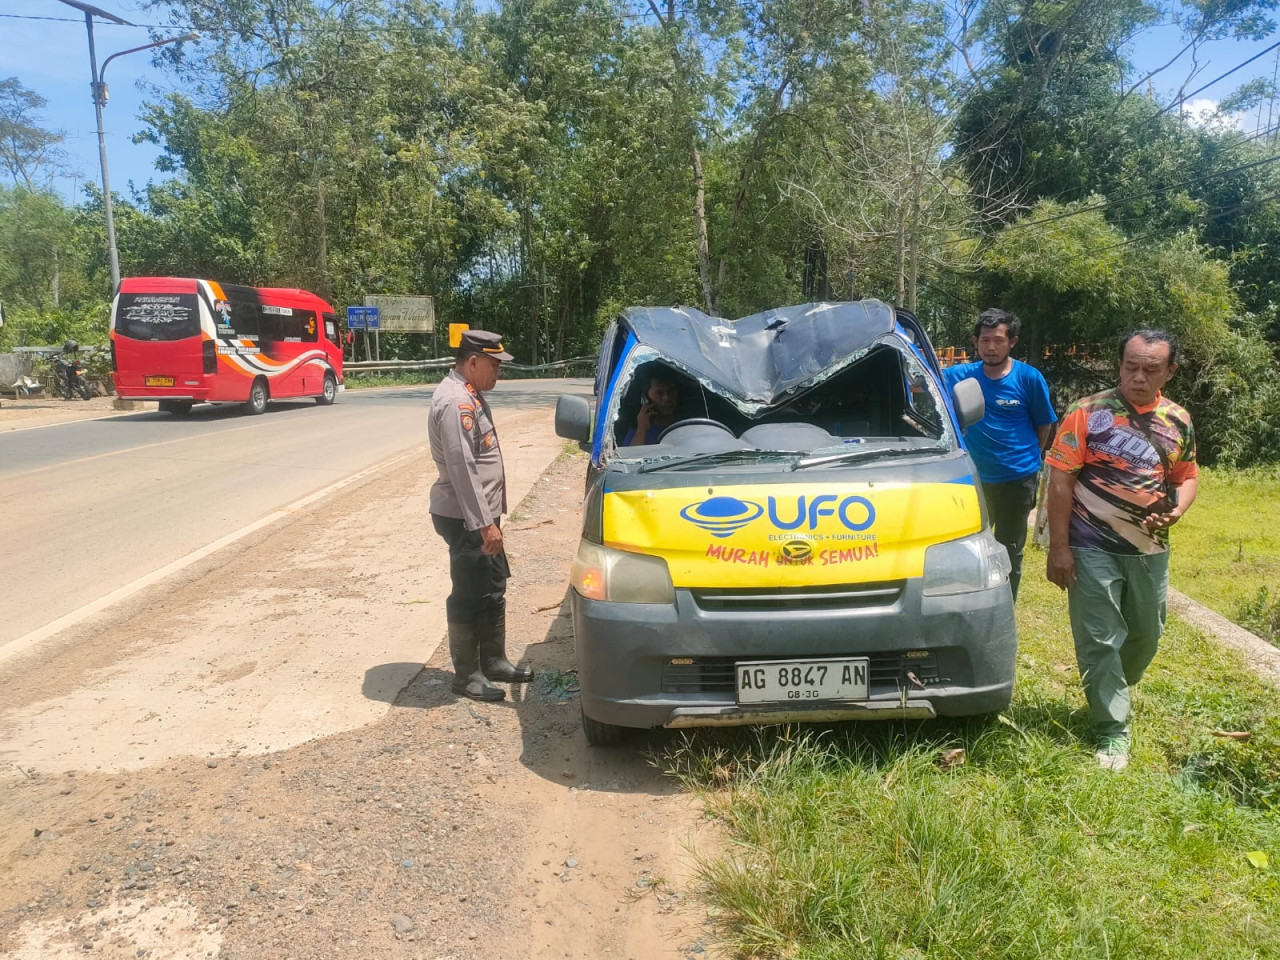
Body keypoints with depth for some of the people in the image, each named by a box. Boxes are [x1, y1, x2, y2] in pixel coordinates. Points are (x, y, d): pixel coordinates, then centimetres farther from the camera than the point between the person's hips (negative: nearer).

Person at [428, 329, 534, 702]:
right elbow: (461, 468, -25)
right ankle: (466, 675, 13)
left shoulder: (469, 395, 13)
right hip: (466, 518, -10)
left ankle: (494, 660, 30)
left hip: (481, 514, 10)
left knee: (494, 587, 17)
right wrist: (484, 524, -26)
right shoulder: (455, 402, -20)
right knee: (470, 595, 0)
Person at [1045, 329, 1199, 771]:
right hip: (1094, 548, -5)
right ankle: (1112, 731, 11)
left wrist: (1177, 510, -10)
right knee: (1100, 640, -1)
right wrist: (1058, 547, -15)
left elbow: (1187, 476, 14)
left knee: (1146, 633, 19)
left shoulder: (1178, 421, 4)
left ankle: (1111, 694, 45)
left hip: (1150, 549, 5)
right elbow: (1061, 480, -11)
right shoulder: (1088, 412, -10)